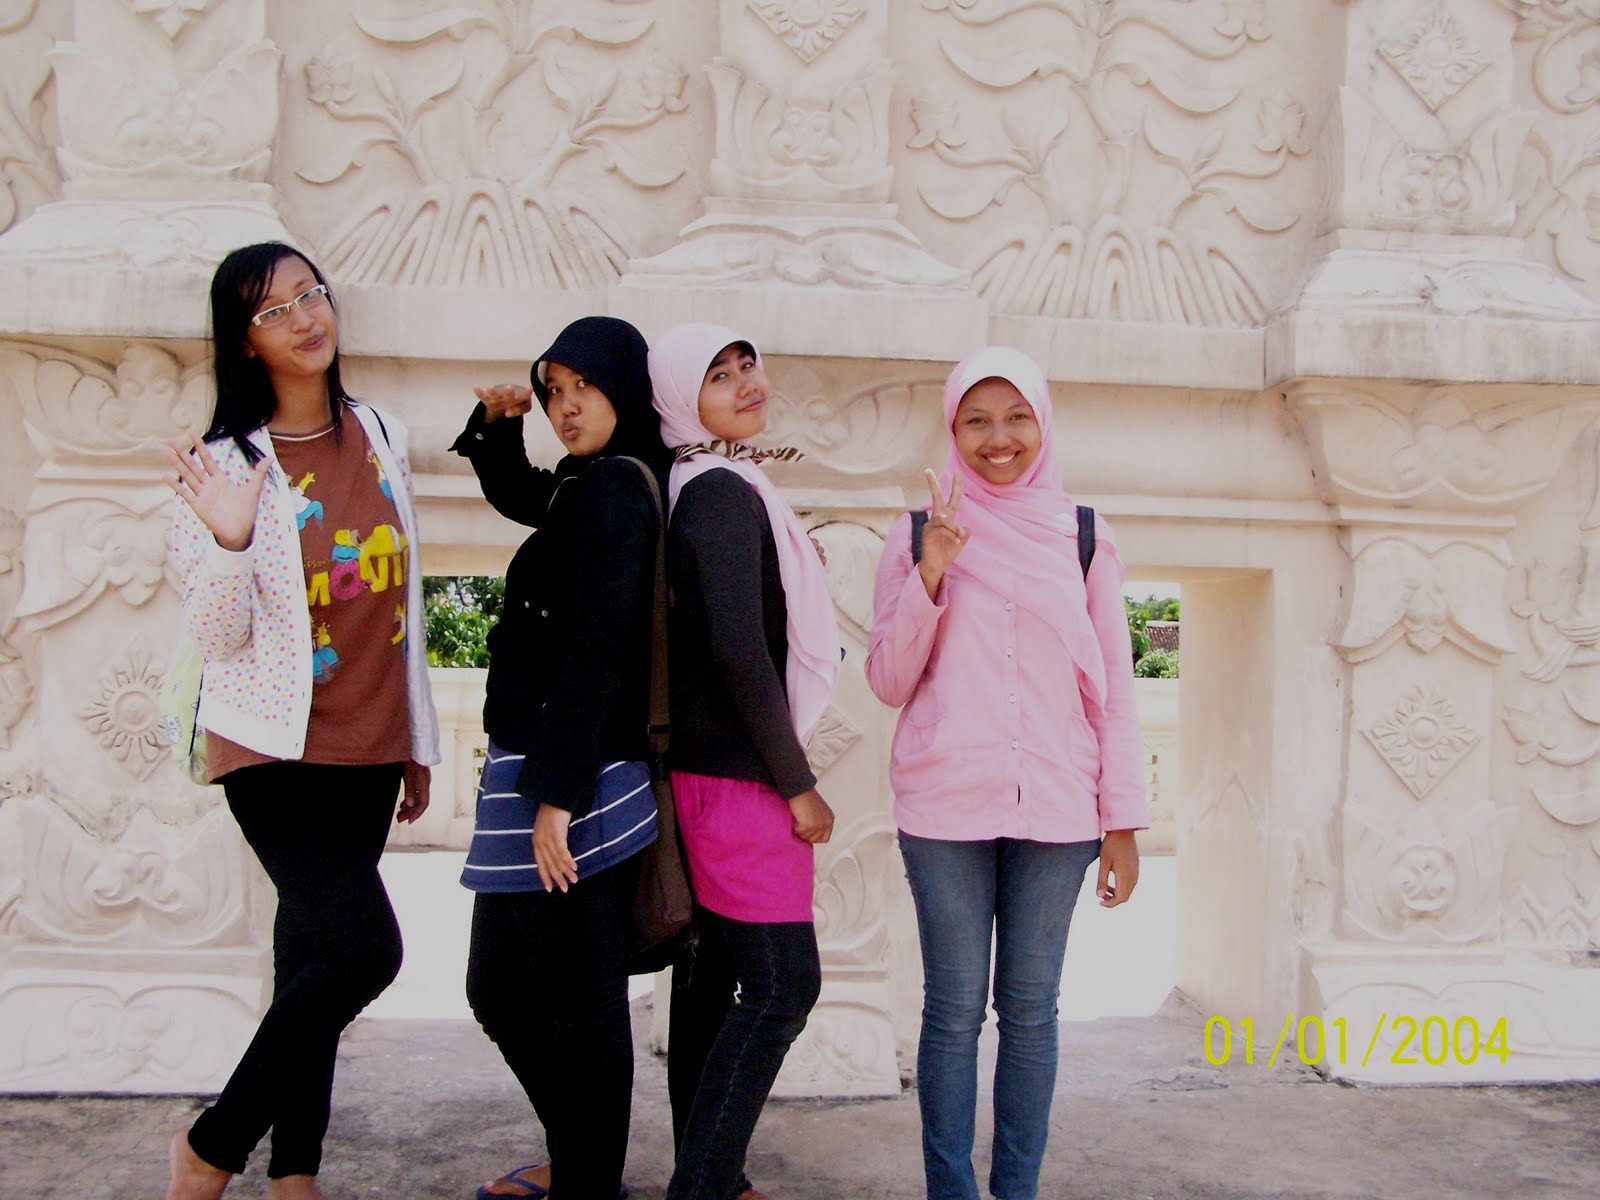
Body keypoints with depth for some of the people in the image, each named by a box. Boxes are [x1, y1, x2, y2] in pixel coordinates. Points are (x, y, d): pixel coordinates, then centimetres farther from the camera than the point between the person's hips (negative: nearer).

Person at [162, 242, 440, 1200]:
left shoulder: (381, 436, 8)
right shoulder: (230, 463, -7)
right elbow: (217, 636, -12)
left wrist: (419, 741, 17)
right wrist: (229, 540, -30)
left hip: (369, 748, 5)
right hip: (278, 749, -5)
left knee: (316, 955, 10)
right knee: (364, 947, -17)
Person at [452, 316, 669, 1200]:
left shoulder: (615, 485, -14)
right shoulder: (589, 487, 14)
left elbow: (596, 652, -21)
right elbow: (515, 496, 35)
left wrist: (557, 796, -23)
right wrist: (496, 425, 14)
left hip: (575, 785, -10)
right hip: (537, 778, 10)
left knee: (581, 1004, 1)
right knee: (499, 990, 20)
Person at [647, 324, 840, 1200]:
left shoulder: (708, 490, 14)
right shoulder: (725, 493, -14)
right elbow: (740, 650, -21)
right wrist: (797, 783, -15)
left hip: (702, 766, 9)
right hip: (737, 774, -9)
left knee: (714, 972, 13)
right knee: (781, 981, -6)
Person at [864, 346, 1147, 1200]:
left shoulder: (1082, 535, 6)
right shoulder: (918, 534, 4)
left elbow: (1112, 685, 7)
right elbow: (889, 682, 3)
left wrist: (1123, 820, 3)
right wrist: (930, 572, -11)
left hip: (1056, 808, 1)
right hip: (946, 807, -1)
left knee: (1030, 1006, 8)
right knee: (955, 1008, 3)